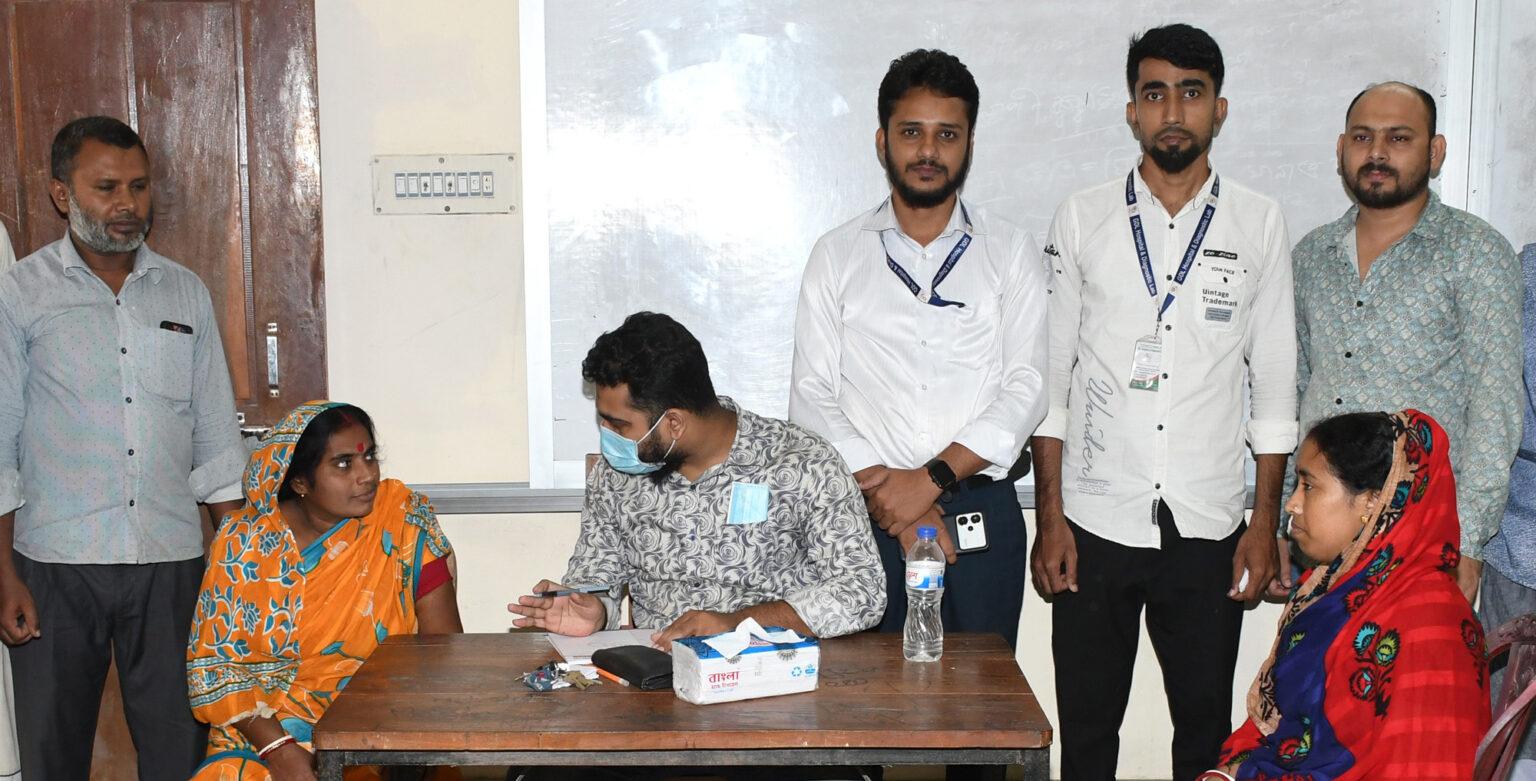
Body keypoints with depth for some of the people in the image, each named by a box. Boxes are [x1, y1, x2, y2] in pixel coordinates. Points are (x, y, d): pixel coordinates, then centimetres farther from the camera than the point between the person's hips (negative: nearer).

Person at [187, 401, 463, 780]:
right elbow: (212, 662, 0)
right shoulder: (241, 541, -1)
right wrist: (277, 746, -13)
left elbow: (445, 648, -5)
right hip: (260, 733, 1)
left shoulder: (402, 519, -5)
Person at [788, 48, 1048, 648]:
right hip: (866, 517, 0)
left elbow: (1026, 390, -3)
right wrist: (881, 489, -12)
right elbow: (812, 396, 0)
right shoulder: (837, 255, 7)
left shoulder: (1010, 253, 6)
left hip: (982, 514, 0)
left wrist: (931, 478, -14)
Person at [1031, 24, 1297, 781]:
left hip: (1208, 526, 0)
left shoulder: (1258, 225, 4)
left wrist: (1265, 522, 1)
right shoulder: (1082, 220, 3)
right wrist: (1050, 515, -2)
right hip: (1095, 524, 0)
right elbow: (1052, 377, 3)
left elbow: (1274, 384, 6)